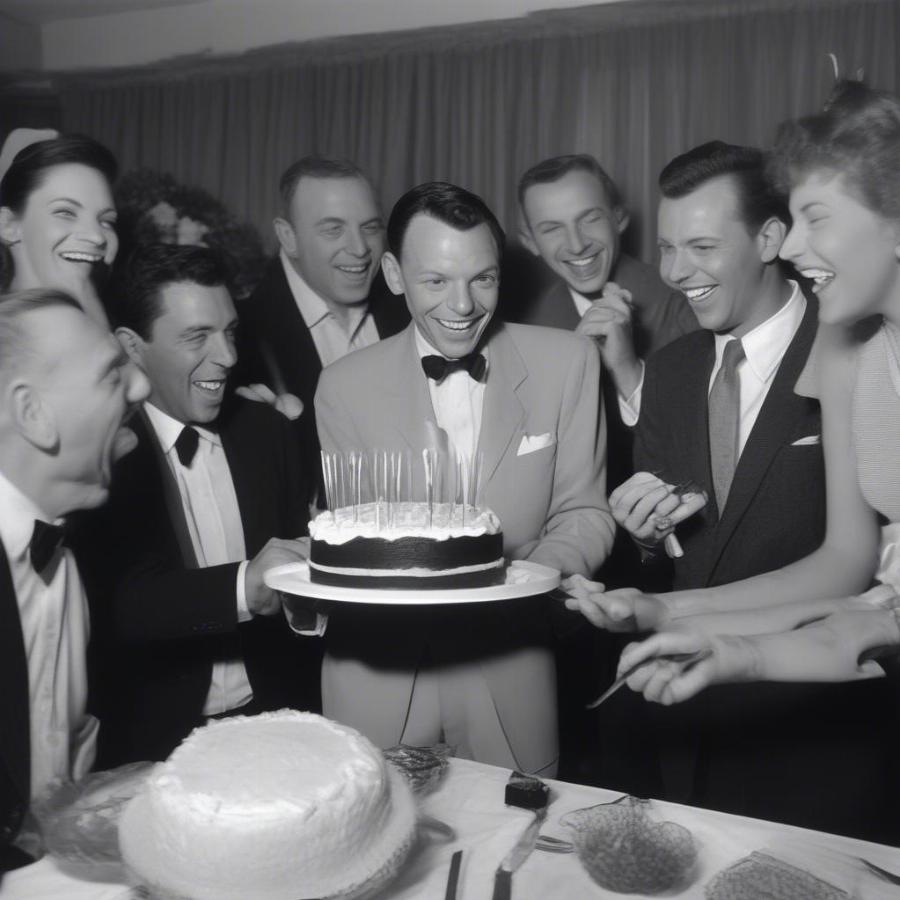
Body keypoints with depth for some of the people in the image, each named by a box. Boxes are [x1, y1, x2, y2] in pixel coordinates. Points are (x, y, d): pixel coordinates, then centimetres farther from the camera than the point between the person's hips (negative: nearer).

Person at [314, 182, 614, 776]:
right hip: (376, 682, 0)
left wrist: (523, 576, -18)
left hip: (510, 684, 0)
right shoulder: (344, 386, -3)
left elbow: (584, 516, 1)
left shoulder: (568, 361, -4)